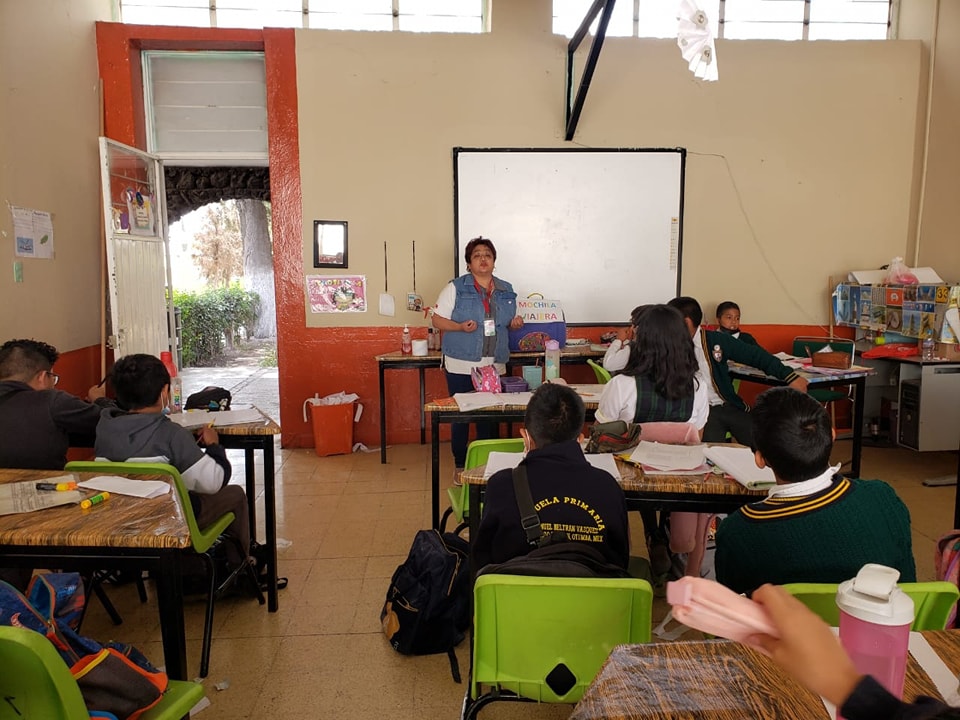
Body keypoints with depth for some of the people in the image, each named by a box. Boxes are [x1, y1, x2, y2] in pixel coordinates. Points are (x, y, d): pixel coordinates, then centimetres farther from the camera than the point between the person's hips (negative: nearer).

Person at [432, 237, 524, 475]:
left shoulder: (506, 290, 11)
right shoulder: (456, 288, -3)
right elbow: (437, 320, -4)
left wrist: (515, 323, -3)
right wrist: (460, 327, -20)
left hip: (494, 365, 4)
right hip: (461, 366, -3)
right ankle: (460, 465, 17)